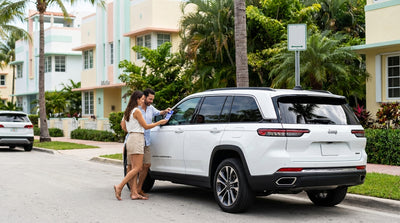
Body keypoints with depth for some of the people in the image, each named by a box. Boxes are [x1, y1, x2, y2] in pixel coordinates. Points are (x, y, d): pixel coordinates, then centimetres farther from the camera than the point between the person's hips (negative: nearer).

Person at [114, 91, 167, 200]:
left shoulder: (127, 112, 17)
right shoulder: (137, 111, -10)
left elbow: (125, 128, 21)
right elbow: (146, 126, -7)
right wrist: (160, 122, 1)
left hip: (130, 138, 10)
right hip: (137, 139, -10)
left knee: (134, 167, 5)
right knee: (137, 167, -10)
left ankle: (134, 192, 0)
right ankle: (119, 187, -16)